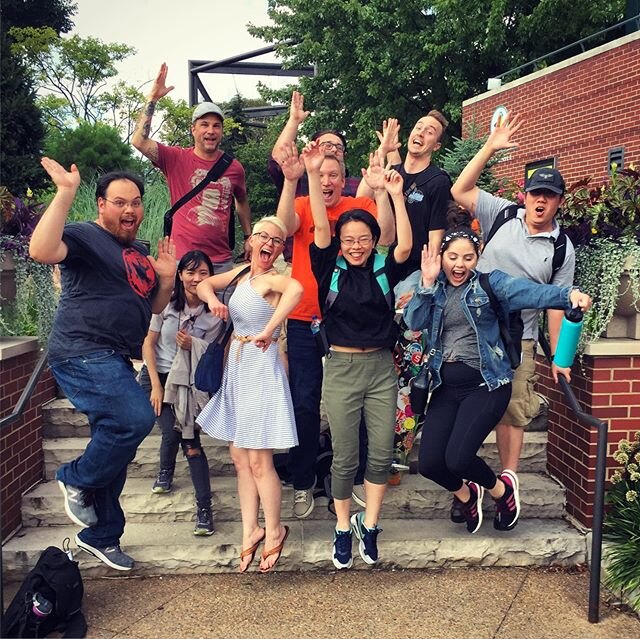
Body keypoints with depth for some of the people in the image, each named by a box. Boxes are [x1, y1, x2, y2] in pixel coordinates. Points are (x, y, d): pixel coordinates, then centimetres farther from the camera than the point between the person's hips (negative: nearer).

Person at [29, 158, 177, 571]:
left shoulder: (141, 253, 18)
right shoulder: (85, 236, -6)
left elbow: (155, 306, 22)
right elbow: (42, 251, -27)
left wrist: (167, 278, 3)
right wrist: (65, 194, -29)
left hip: (115, 363, 9)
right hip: (84, 354, -9)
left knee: (115, 446, 14)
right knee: (136, 418, -27)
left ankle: (101, 537, 31)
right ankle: (76, 480, 0)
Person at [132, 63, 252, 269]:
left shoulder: (234, 167, 4)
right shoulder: (176, 159, -3)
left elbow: (242, 202, 20)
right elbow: (139, 140, -15)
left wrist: (248, 237, 17)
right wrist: (152, 99, -15)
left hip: (222, 260, 2)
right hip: (183, 259, -2)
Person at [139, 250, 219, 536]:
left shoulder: (214, 313, -7)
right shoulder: (167, 302, -10)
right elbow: (148, 344, -4)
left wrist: (192, 346, -22)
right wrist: (156, 385, -8)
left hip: (188, 383, 0)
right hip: (156, 376, 0)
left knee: (189, 439, -13)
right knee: (173, 430, -14)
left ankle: (204, 507, -5)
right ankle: (165, 471, 22)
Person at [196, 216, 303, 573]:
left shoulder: (271, 278, -14)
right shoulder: (243, 272, 10)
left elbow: (296, 289, -37)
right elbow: (204, 284, 19)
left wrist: (268, 331, -32)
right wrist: (212, 299, -4)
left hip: (261, 371, -8)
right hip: (237, 369, 8)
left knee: (259, 461, -1)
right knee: (239, 457, 12)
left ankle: (274, 531, 19)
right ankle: (251, 531, 24)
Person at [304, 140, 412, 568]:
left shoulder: (384, 271, 3)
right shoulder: (331, 271, 0)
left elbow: (406, 246, -14)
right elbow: (320, 228, -11)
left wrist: (397, 196, -19)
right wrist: (313, 175, -20)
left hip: (381, 367, 2)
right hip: (341, 367, -1)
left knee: (382, 453, 4)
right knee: (345, 457, 5)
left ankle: (369, 525, 22)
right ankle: (343, 529, 23)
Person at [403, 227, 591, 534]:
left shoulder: (489, 283, -2)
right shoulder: (433, 289, 8)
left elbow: (527, 291, -19)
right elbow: (414, 322, -7)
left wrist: (568, 294, -37)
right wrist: (427, 283, -15)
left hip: (485, 384, -4)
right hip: (446, 386, 4)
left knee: (458, 458, -16)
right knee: (428, 463, -3)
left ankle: (501, 489, 20)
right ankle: (465, 493, 34)